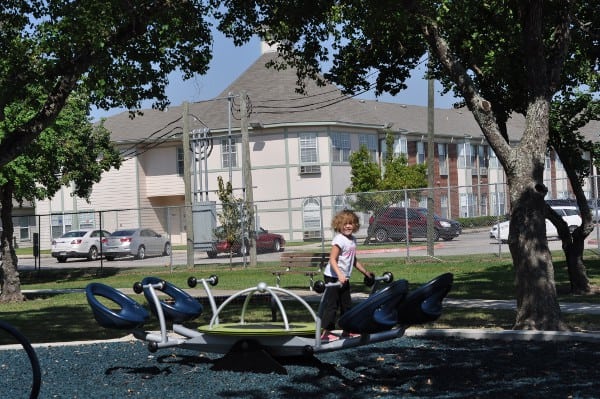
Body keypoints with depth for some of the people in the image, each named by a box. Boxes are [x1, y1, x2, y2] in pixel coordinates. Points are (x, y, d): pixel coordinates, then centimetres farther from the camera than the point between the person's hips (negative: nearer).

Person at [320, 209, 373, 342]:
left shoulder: (352, 239, 10)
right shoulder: (339, 239, -18)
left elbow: (354, 260, 22)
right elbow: (332, 259, -25)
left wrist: (366, 273, 26)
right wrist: (339, 275, -36)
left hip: (344, 278, 9)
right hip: (333, 277, -9)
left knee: (347, 304, 15)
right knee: (331, 304, -7)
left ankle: (347, 330, 26)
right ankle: (325, 332, -4)